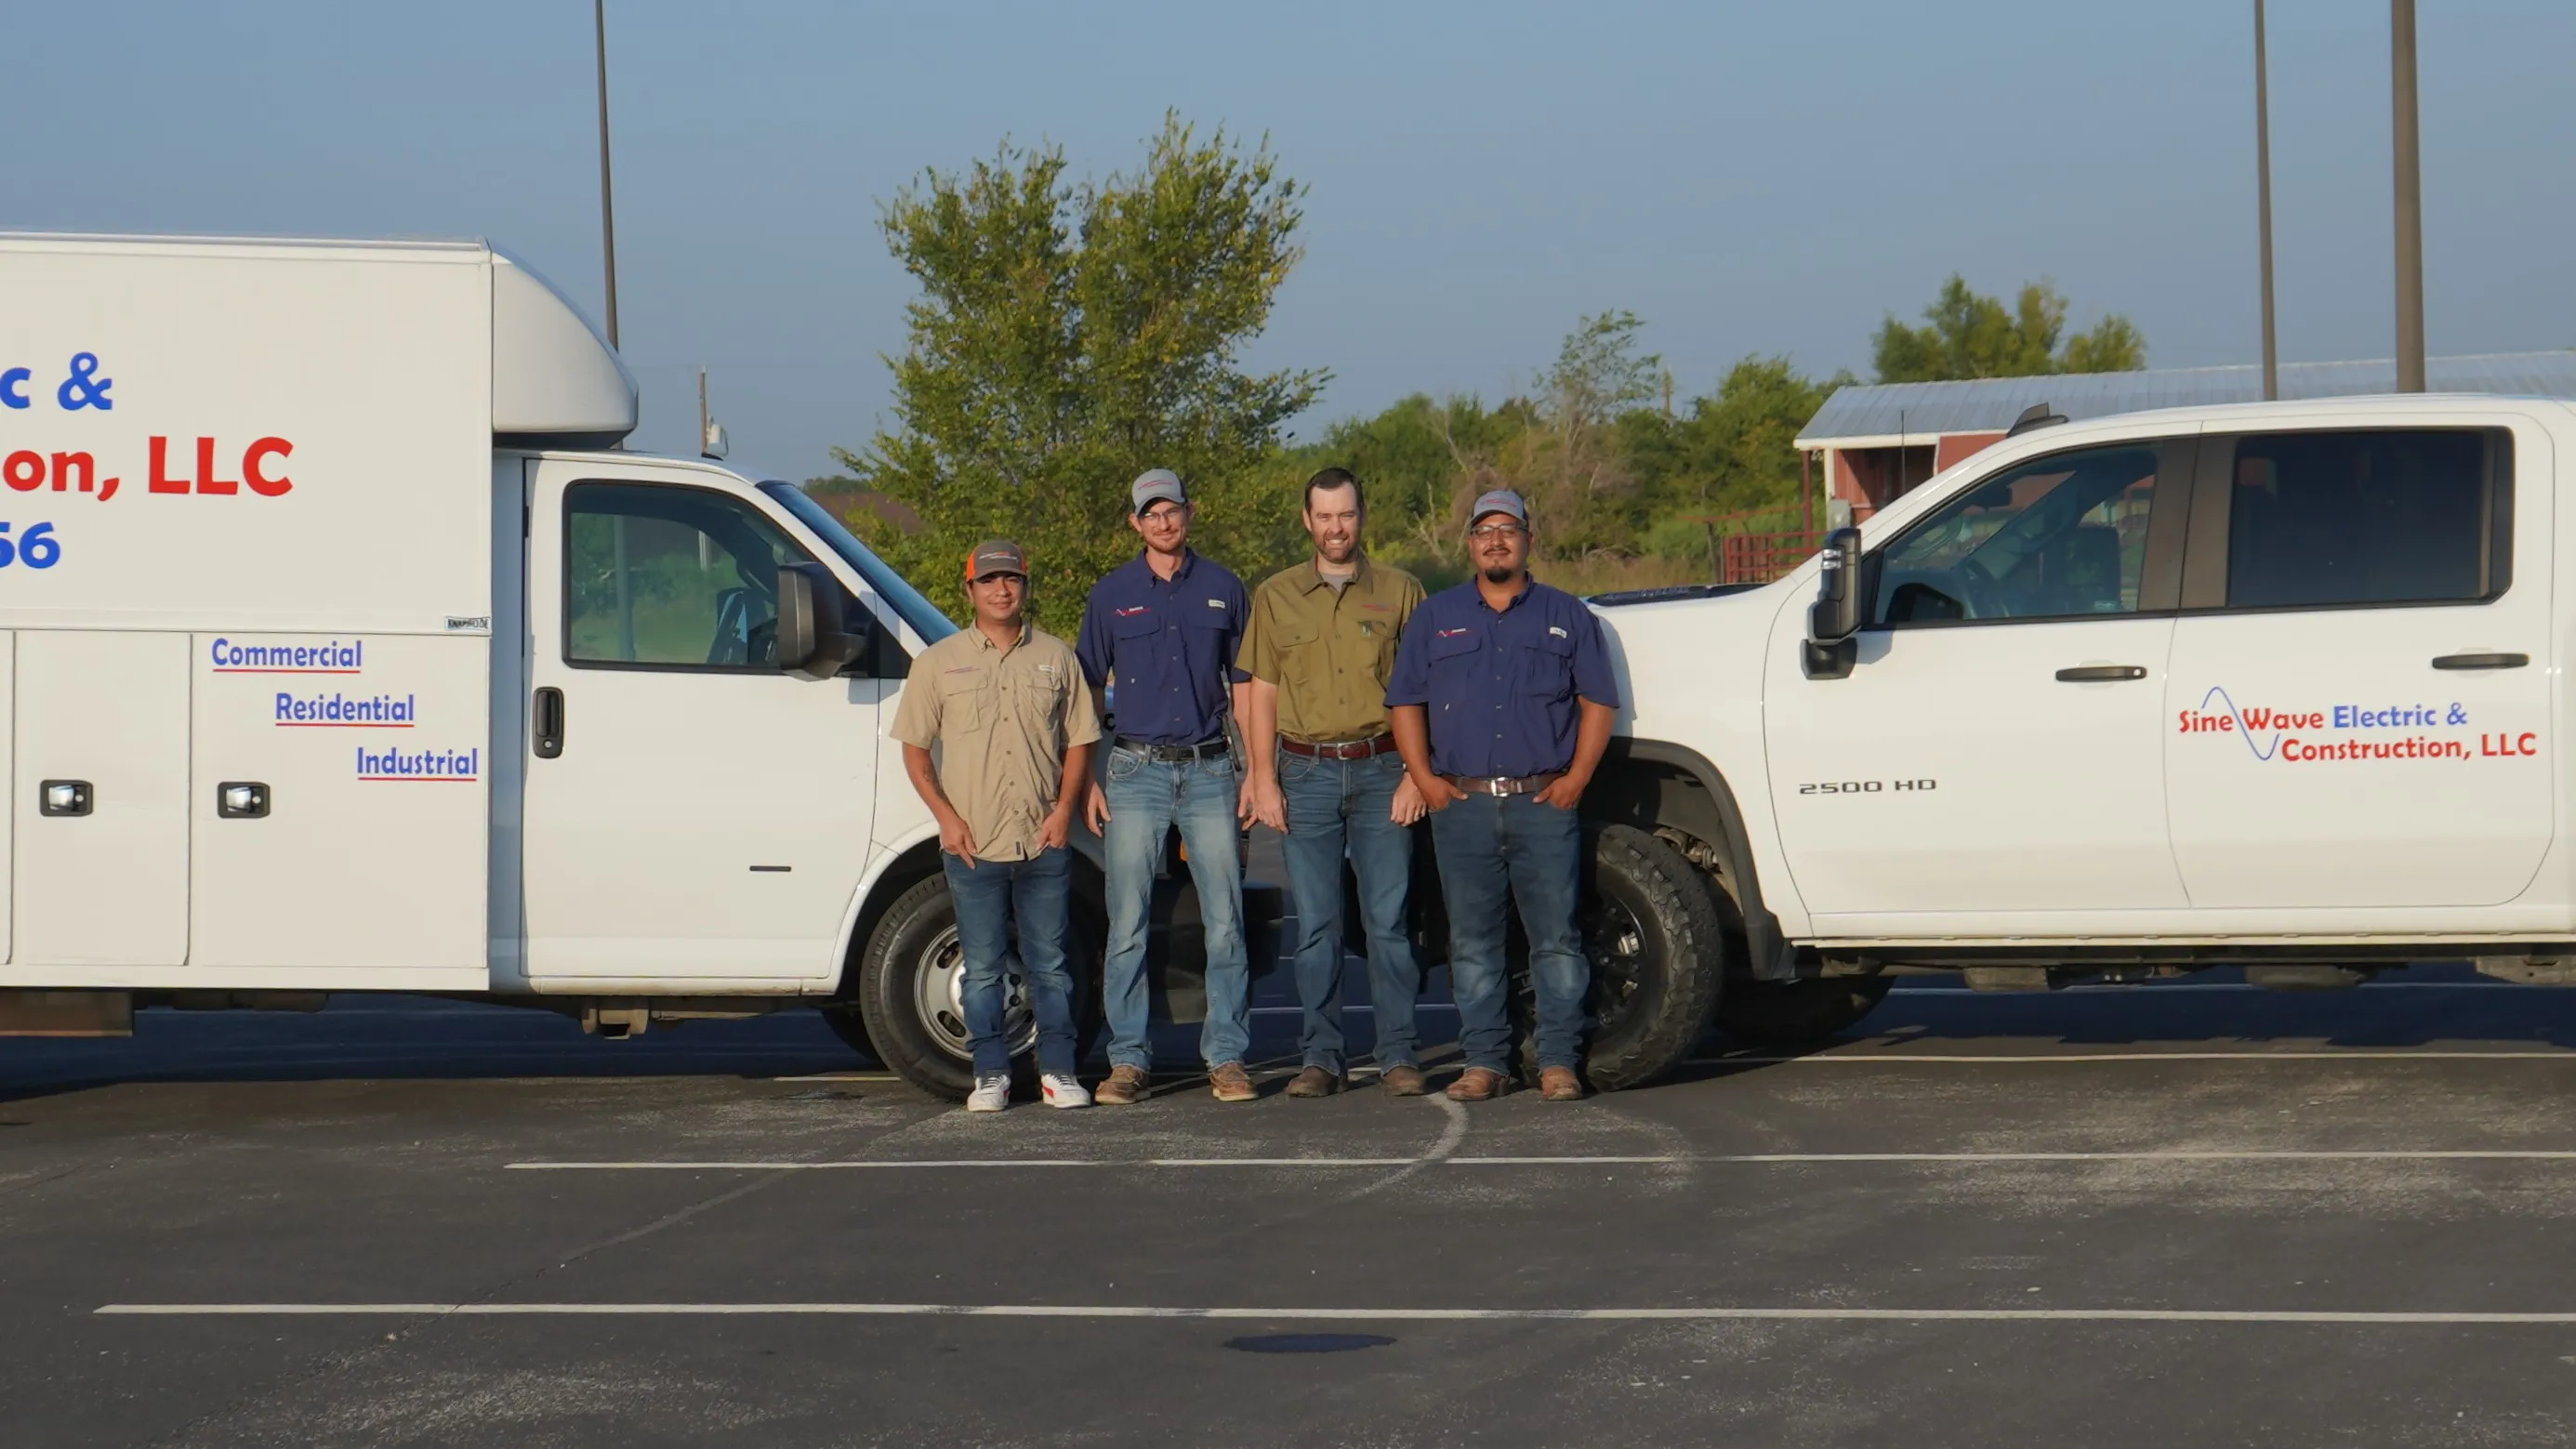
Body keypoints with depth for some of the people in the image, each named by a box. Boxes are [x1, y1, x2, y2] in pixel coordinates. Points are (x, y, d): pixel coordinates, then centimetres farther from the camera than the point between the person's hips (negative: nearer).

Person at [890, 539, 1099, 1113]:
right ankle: (991, 1074, 9)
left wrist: (1063, 809, -3)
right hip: (972, 844, 0)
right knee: (983, 967, 3)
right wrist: (946, 817, -5)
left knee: (1048, 963, 4)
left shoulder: (1056, 658, 8)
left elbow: (1079, 741, 11)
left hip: (1044, 842, 1)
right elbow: (915, 748, 6)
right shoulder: (939, 662, 6)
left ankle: (1057, 1069, 11)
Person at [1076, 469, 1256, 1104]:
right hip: (1137, 771, -1)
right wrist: (1086, 782, 3)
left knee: (1224, 922, -1)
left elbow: (1242, 684, 15)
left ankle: (1227, 1057, 5)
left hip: (1209, 769, 1)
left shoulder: (1223, 589, 9)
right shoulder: (1111, 595, 6)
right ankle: (1128, 1059, 4)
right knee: (1127, 925, -2)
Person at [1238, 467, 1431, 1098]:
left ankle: (1398, 1055, 2)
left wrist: (1415, 774, -3)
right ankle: (1321, 1057, 6)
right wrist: (1264, 779, 2)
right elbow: (1262, 692, 10)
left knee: (1388, 920, -3)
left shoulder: (1400, 591, 7)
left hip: (1381, 769, -1)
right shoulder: (1275, 596, 10)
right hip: (1307, 772, 1)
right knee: (1316, 924, 2)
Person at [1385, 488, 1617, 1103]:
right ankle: (1483, 1062, 9)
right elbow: (1406, 703, 12)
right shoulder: (1435, 617, 13)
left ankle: (1558, 1061, 1)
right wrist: (1424, 778, 0)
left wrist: (1575, 779, -3)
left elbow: (1597, 702, 8)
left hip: (1544, 802, -1)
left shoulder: (1566, 616, 10)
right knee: (1472, 942, 3)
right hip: (1462, 804, 1)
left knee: (1556, 937, -4)